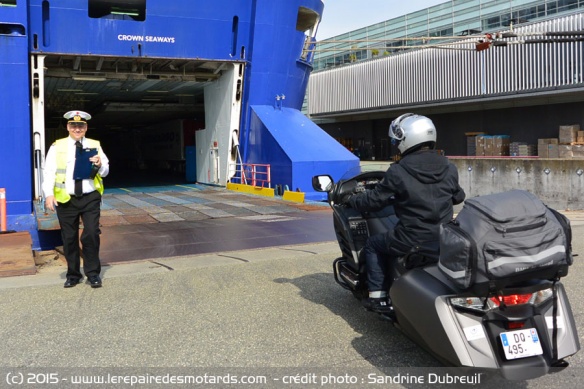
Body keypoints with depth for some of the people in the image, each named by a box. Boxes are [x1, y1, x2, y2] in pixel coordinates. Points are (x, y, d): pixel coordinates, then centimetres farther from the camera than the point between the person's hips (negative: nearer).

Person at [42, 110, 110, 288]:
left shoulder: (95, 146, 6)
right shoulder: (57, 147, 2)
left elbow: (105, 171, 5)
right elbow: (48, 172, -4)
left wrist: (100, 165, -18)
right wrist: (49, 194, -17)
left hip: (90, 198, 0)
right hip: (66, 199, 0)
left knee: (91, 235, -5)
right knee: (69, 238, 9)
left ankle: (93, 273, 11)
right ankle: (73, 275, 24)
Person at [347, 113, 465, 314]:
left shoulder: (398, 171, -13)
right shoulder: (449, 168, 2)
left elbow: (375, 200, -4)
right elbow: (458, 197, 19)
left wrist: (351, 200, 14)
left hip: (412, 241, -5)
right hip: (445, 239, 6)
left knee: (373, 245, 19)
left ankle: (377, 297, 16)